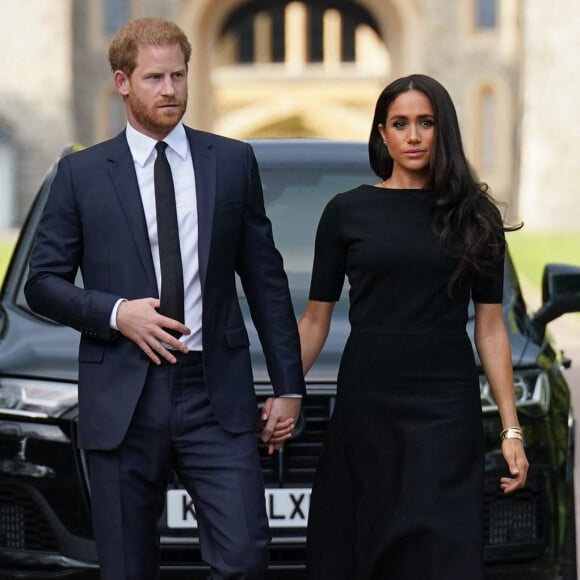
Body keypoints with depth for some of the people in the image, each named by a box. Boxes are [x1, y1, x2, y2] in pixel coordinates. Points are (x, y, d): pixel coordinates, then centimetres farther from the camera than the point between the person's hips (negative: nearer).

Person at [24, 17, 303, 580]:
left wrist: (288, 385, 8)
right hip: (121, 401, 0)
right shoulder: (81, 173, 4)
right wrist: (115, 313, -12)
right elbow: (42, 282, 5)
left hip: (214, 393, 1)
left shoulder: (233, 162, 8)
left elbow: (266, 279, 10)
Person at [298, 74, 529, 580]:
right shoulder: (346, 212, 4)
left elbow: (490, 328, 6)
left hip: (446, 407, 0)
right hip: (364, 405, 0)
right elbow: (315, 321, 7)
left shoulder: (473, 217, 6)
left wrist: (511, 429, 1)